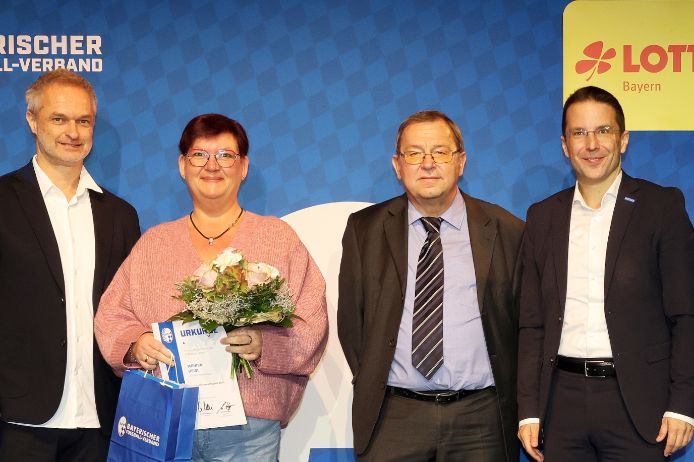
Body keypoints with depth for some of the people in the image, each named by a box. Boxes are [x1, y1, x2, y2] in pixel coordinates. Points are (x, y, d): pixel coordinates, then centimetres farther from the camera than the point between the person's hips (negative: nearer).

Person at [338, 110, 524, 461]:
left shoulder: (505, 231, 2)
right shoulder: (364, 229, 4)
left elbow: (523, 321, 7)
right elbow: (351, 319, 9)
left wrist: (508, 401, 4)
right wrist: (370, 385, 4)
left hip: (480, 418, 0)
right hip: (393, 415, 1)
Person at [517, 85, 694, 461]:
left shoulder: (662, 206, 0)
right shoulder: (542, 217, 10)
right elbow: (532, 323, 10)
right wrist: (529, 410, 5)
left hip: (636, 400, -3)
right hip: (563, 398, 3)